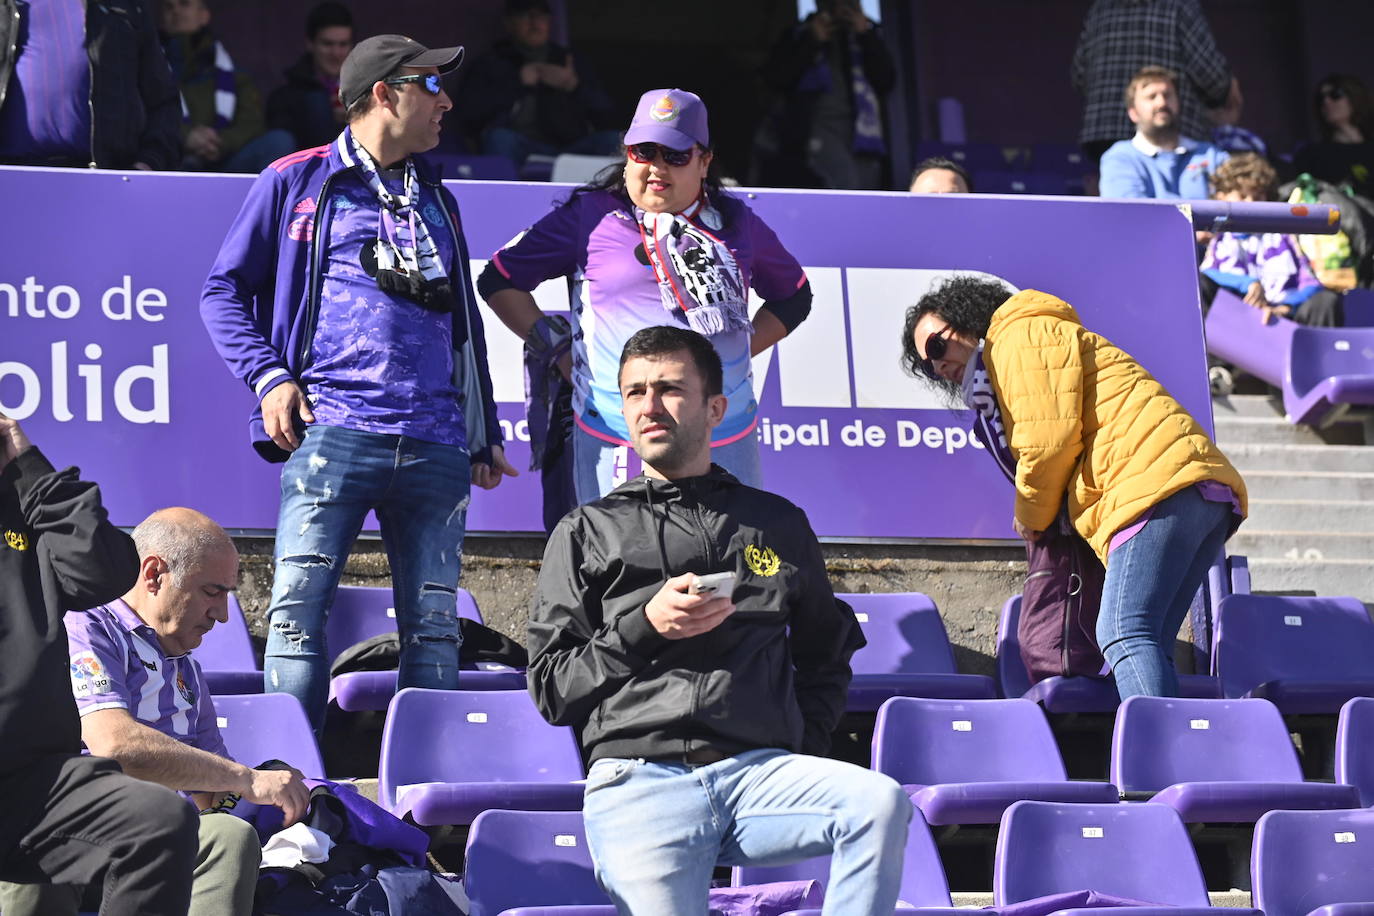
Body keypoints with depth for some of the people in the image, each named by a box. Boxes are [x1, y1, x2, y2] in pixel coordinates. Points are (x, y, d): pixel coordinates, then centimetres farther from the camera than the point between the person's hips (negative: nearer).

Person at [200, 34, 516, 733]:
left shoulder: (437, 202, 24)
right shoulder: (296, 183, 9)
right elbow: (224, 291, 8)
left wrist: (487, 436, 24)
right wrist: (268, 377, -7)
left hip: (434, 446, 5)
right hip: (331, 432, -4)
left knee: (433, 624, 2)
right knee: (300, 606, -11)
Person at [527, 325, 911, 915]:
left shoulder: (777, 524, 23)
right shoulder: (586, 533, 18)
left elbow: (825, 661, 30)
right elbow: (550, 689, 13)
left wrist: (799, 763, 13)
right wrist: (644, 629, -1)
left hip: (759, 772, 2)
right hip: (638, 778, -2)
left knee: (882, 802, -29)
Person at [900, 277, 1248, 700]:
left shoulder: (1020, 337, 6)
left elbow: (1050, 440, -6)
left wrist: (1031, 516, 8)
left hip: (1156, 483, -10)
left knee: (1123, 636, -20)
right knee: (1146, 646, 5)